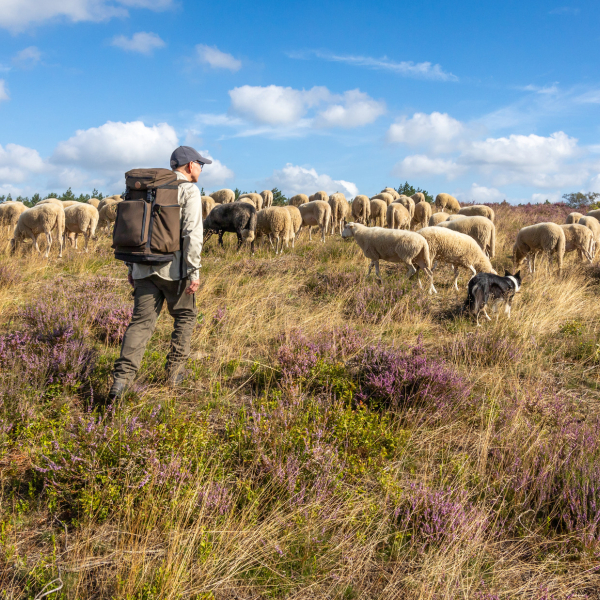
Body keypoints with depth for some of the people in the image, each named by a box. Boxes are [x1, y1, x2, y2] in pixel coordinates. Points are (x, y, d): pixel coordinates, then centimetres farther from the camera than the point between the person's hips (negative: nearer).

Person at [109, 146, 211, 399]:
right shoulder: (189, 191, -4)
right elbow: (192, 234, -15)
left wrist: (132, 266, 20)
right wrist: (194, 272, -13)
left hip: (144, 268, 5)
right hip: (173, 269, -5)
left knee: (141, 321, 3)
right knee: (185, 315, 16)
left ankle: (122, 376, -11)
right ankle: (175, 371, 19)